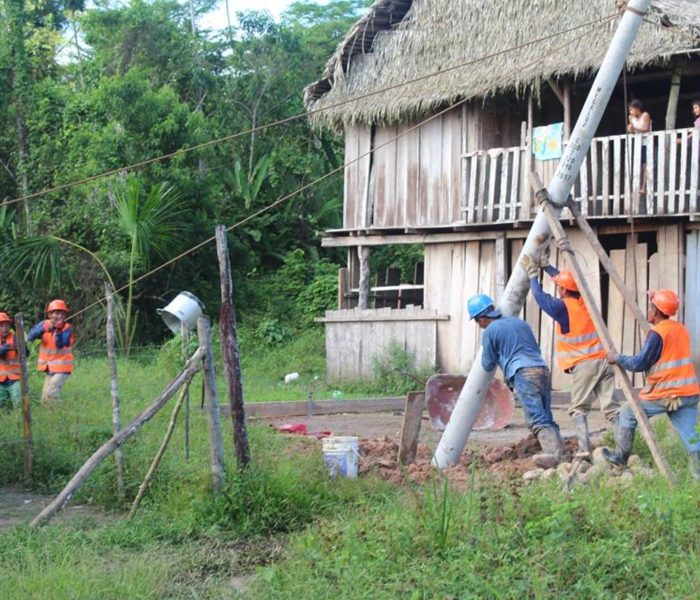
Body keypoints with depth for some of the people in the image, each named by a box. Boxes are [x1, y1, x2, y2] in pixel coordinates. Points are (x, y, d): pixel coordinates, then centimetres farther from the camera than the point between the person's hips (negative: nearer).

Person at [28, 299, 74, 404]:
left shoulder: (67, 328, -11)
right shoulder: (44, 324, -1)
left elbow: (60, 345, -23)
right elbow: (30, 337, -14)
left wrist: (58, 331, -36)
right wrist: (44, 328, -29)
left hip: (62, 368, -5)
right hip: (49, 368, 5)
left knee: (50, 395, -20)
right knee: (44, 399, 11)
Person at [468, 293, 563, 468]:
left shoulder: (489, 331, 6)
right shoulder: (519, 322, 26)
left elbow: (488, 365, 13)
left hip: (523, 374, -7)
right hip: (542, 369, 7)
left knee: (537, 420, -18)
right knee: (547, 419, 7)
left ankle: (552, 453, -38)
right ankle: (557, 452, -7)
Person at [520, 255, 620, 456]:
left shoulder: (562, 307, -6)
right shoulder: (585, 301, 11)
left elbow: (539, 296, 7)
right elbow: (568, 281, 27)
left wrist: (533, 273, 18)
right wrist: (546, 265, 33)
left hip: (583, 364, -5)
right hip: (603, 360, 5)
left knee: (578, 409, 3)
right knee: (611, 407, 0)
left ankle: (585, 450, -8)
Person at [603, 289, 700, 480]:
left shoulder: (657, 333, -12)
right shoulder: (681, 329, 12)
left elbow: (639, 364, -13)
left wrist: (618, 359, 2)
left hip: (665, 394, -6)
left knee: (628, 413, 14)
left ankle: (621, 456, 21)